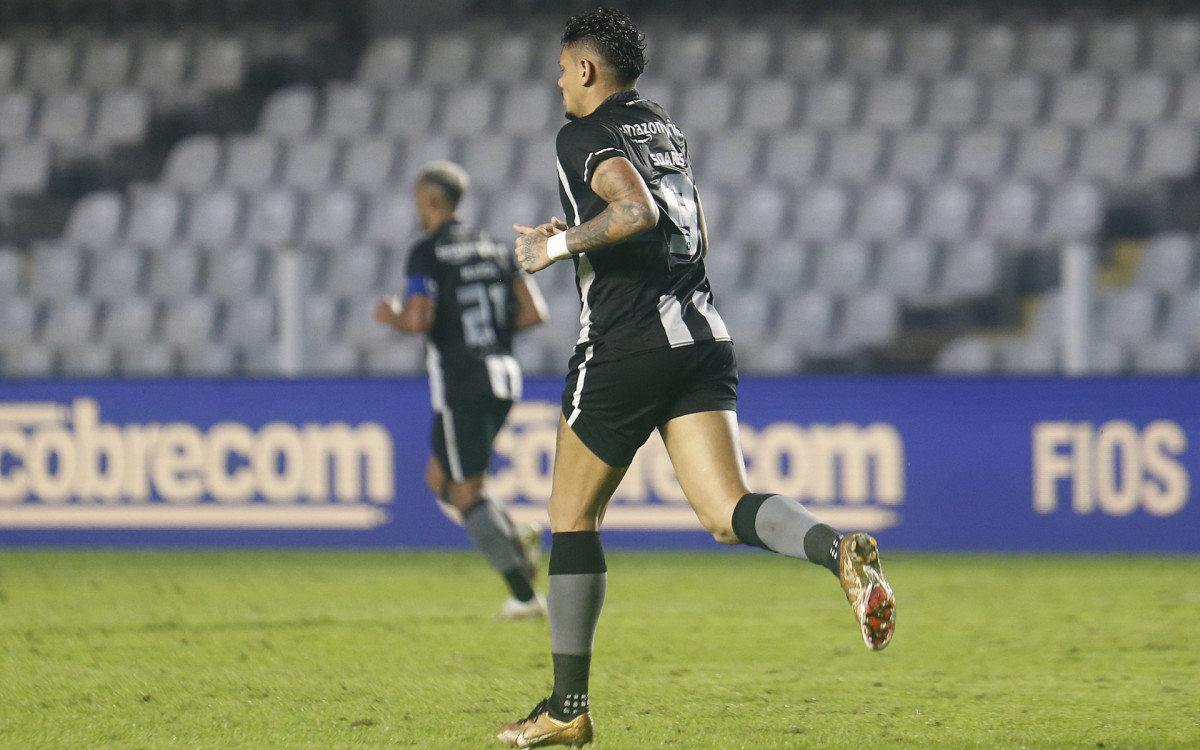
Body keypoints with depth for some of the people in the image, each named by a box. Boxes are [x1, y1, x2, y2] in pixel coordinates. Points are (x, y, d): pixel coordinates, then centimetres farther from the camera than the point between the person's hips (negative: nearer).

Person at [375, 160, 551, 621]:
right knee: (439, 478, 21)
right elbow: (534, 312, 8)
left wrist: (391, 315, 4)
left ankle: (524, 595, -8)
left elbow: (418, 320, -18)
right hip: (503, 376, 7)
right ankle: (514, 541, 0)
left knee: (466, 492, -1)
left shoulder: (427, 253, -7)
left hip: (459, 380, -7)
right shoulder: (493, 249, 13)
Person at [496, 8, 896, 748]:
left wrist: (563, 243, -9)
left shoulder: (586, 137, -4)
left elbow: (637, 211, -23)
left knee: (573, 519, 9)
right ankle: (839, 550, -39)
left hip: (626, 346, -6)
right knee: (728, 512, -7)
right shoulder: (666, 129, 21)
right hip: (704, 338, 6)